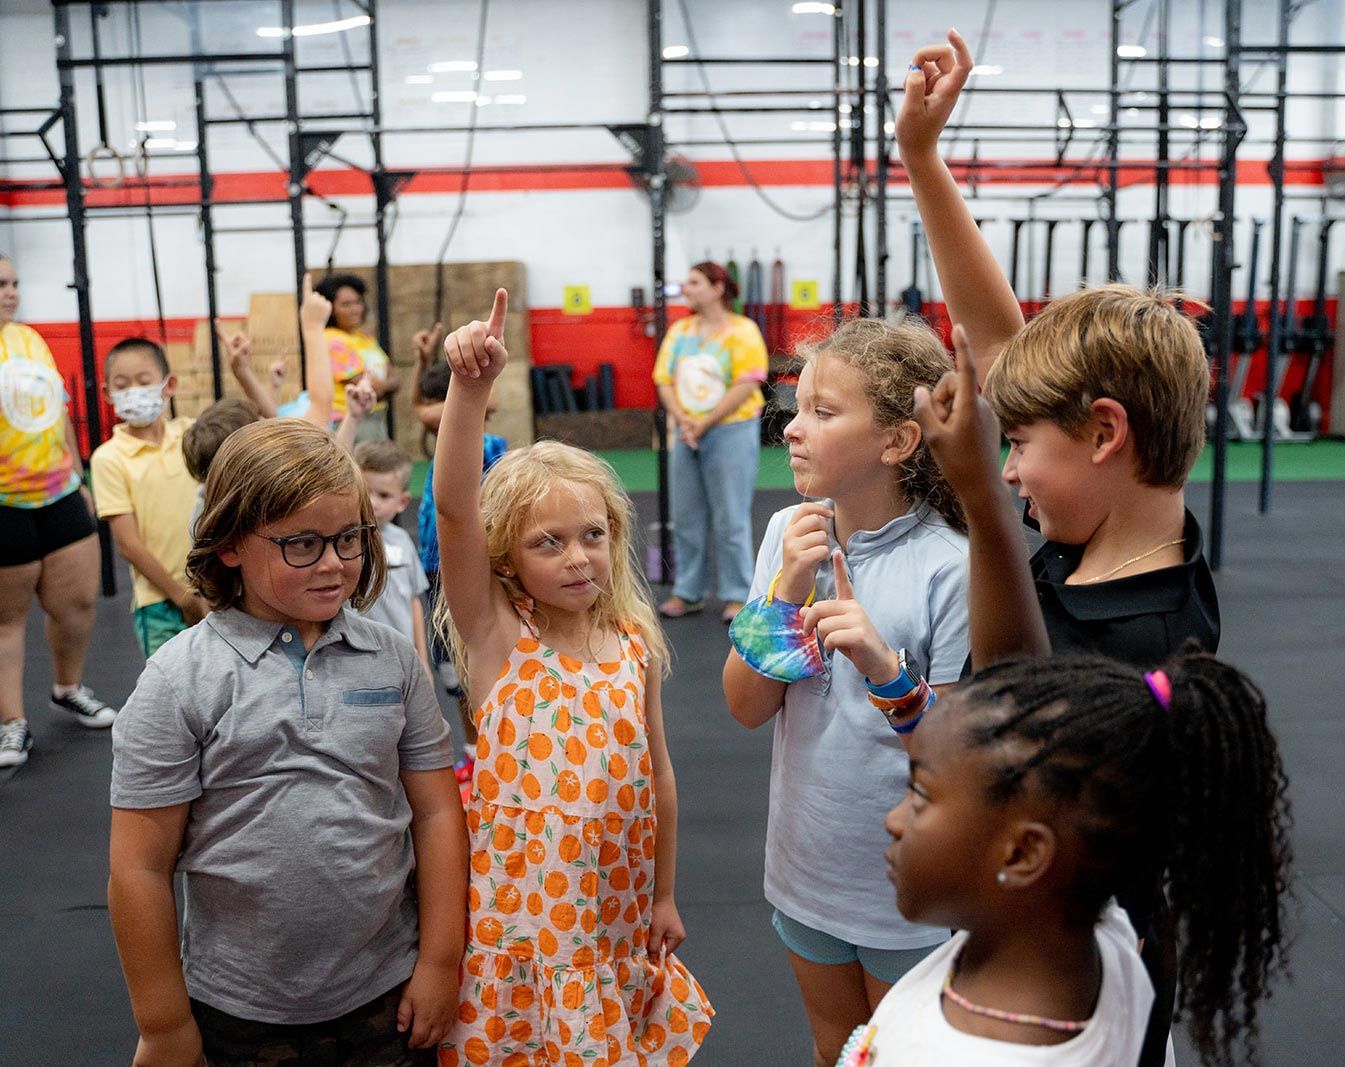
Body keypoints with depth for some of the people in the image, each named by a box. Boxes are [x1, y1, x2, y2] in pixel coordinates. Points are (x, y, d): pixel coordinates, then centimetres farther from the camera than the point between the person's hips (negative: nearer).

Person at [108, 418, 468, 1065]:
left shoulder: (392, 660, -2)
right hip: (239, 1013, -1)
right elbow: (142, 868, -8)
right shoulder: (180, 678, -11)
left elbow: (436, 814, 2)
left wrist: (440, 963, 0)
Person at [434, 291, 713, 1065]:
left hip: (617, 912, 3)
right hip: (519, 907, -3)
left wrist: (665, 896, 12)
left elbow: (657, 775, 7)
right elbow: (454, 506, -26)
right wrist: (471, 387, -39)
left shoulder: (634, 643, -2)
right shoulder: (495, 635, -11)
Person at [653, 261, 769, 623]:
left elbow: (746, 385, -13)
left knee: (730, 519, -3)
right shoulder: (679, 331, 12)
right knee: (686, 517, 8)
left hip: (732, 432, -5)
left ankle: (737, 596, 6)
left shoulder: (742, 331, -5)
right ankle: (688, 592, 18)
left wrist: (704, 423, -15)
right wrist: (682, 420, -8)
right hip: (687, 436, 6)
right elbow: (664, 380, 9)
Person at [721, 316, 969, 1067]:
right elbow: (747, 707, -8)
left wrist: (885, 667, -33)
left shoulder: (949, 567, -23)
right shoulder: (790, 533, -8)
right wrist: (787, 587, -21)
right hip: (807, 865, 5)